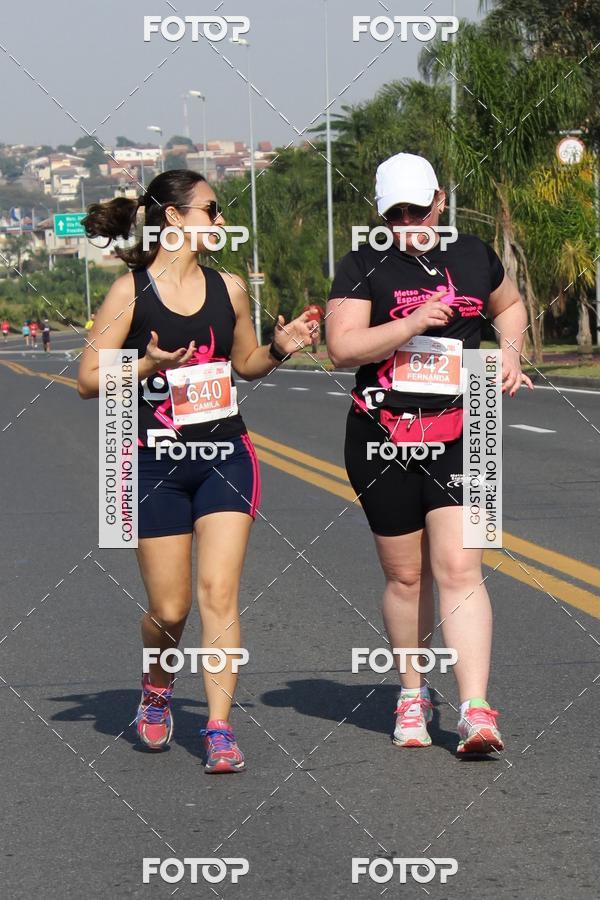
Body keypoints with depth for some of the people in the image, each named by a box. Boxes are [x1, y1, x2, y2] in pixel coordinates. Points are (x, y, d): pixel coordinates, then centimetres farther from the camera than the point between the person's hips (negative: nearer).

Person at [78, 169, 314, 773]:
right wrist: (147, 365, -21)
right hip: (154, 464, -2)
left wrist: (279, 349, 1)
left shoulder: (228, 288, 7)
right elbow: (89, 380, -5)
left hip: (225, 457, 2)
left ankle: (219, 730, -8)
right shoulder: (130, 293, -6)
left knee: (218, 594, -10)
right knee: (169, 610, 3)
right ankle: (156, 690, 35)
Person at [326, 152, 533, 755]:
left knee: (459, 570, -11)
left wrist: (509, 350, 12)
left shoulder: (473, 257, 10)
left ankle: (476, 713, -17)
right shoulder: (364, 266, -1)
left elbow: (509, 304, 31)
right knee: (405, 576, 8)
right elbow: (342, 346, -12)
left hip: (459, 434, 1)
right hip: (381, 439, -1)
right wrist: (412, 324, -22)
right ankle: (411, 694, 27)